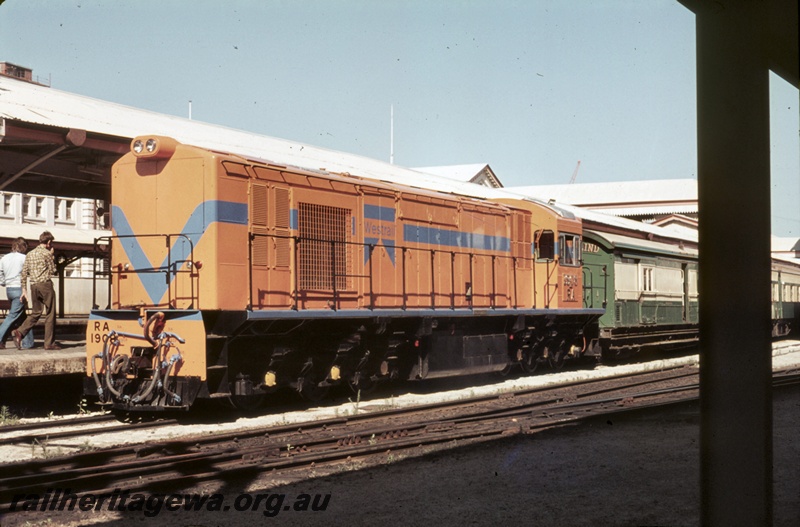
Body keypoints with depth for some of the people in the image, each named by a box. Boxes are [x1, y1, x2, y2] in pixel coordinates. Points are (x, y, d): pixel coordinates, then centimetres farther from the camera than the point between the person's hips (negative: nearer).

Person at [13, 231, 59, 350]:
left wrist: (24, 289, 14)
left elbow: (24, 272, 11)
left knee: (36, 313, 13)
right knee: (50, 314, 1)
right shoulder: (46, 253, -7)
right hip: (45, 284, -7)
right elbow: (53, 271, -2)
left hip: (33, 286, 7)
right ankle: (49, 343, 2)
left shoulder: (30, 254, 13)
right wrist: (52, 257, 7)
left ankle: (19, 332, -7)